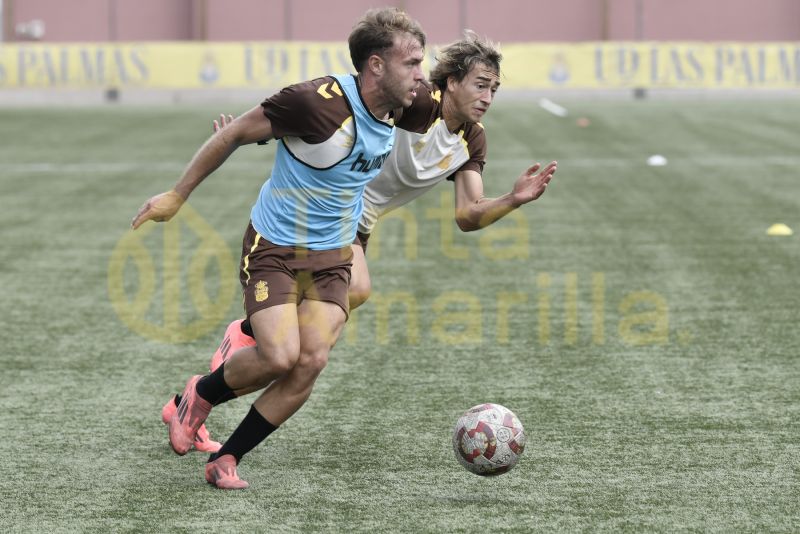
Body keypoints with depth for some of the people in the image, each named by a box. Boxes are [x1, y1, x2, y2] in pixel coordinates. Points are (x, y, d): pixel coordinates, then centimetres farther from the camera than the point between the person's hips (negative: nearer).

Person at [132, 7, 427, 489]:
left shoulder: (394, 112, -2)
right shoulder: (317, 102, -24)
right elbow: (233, 135, -12)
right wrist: (177, 196, -5)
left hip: (332, 258, 6)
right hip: (274, 249, -6)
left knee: (312, 363, -11)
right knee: (280, 357, -19)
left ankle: (225, 460, 3)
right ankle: (202, 395, 15)